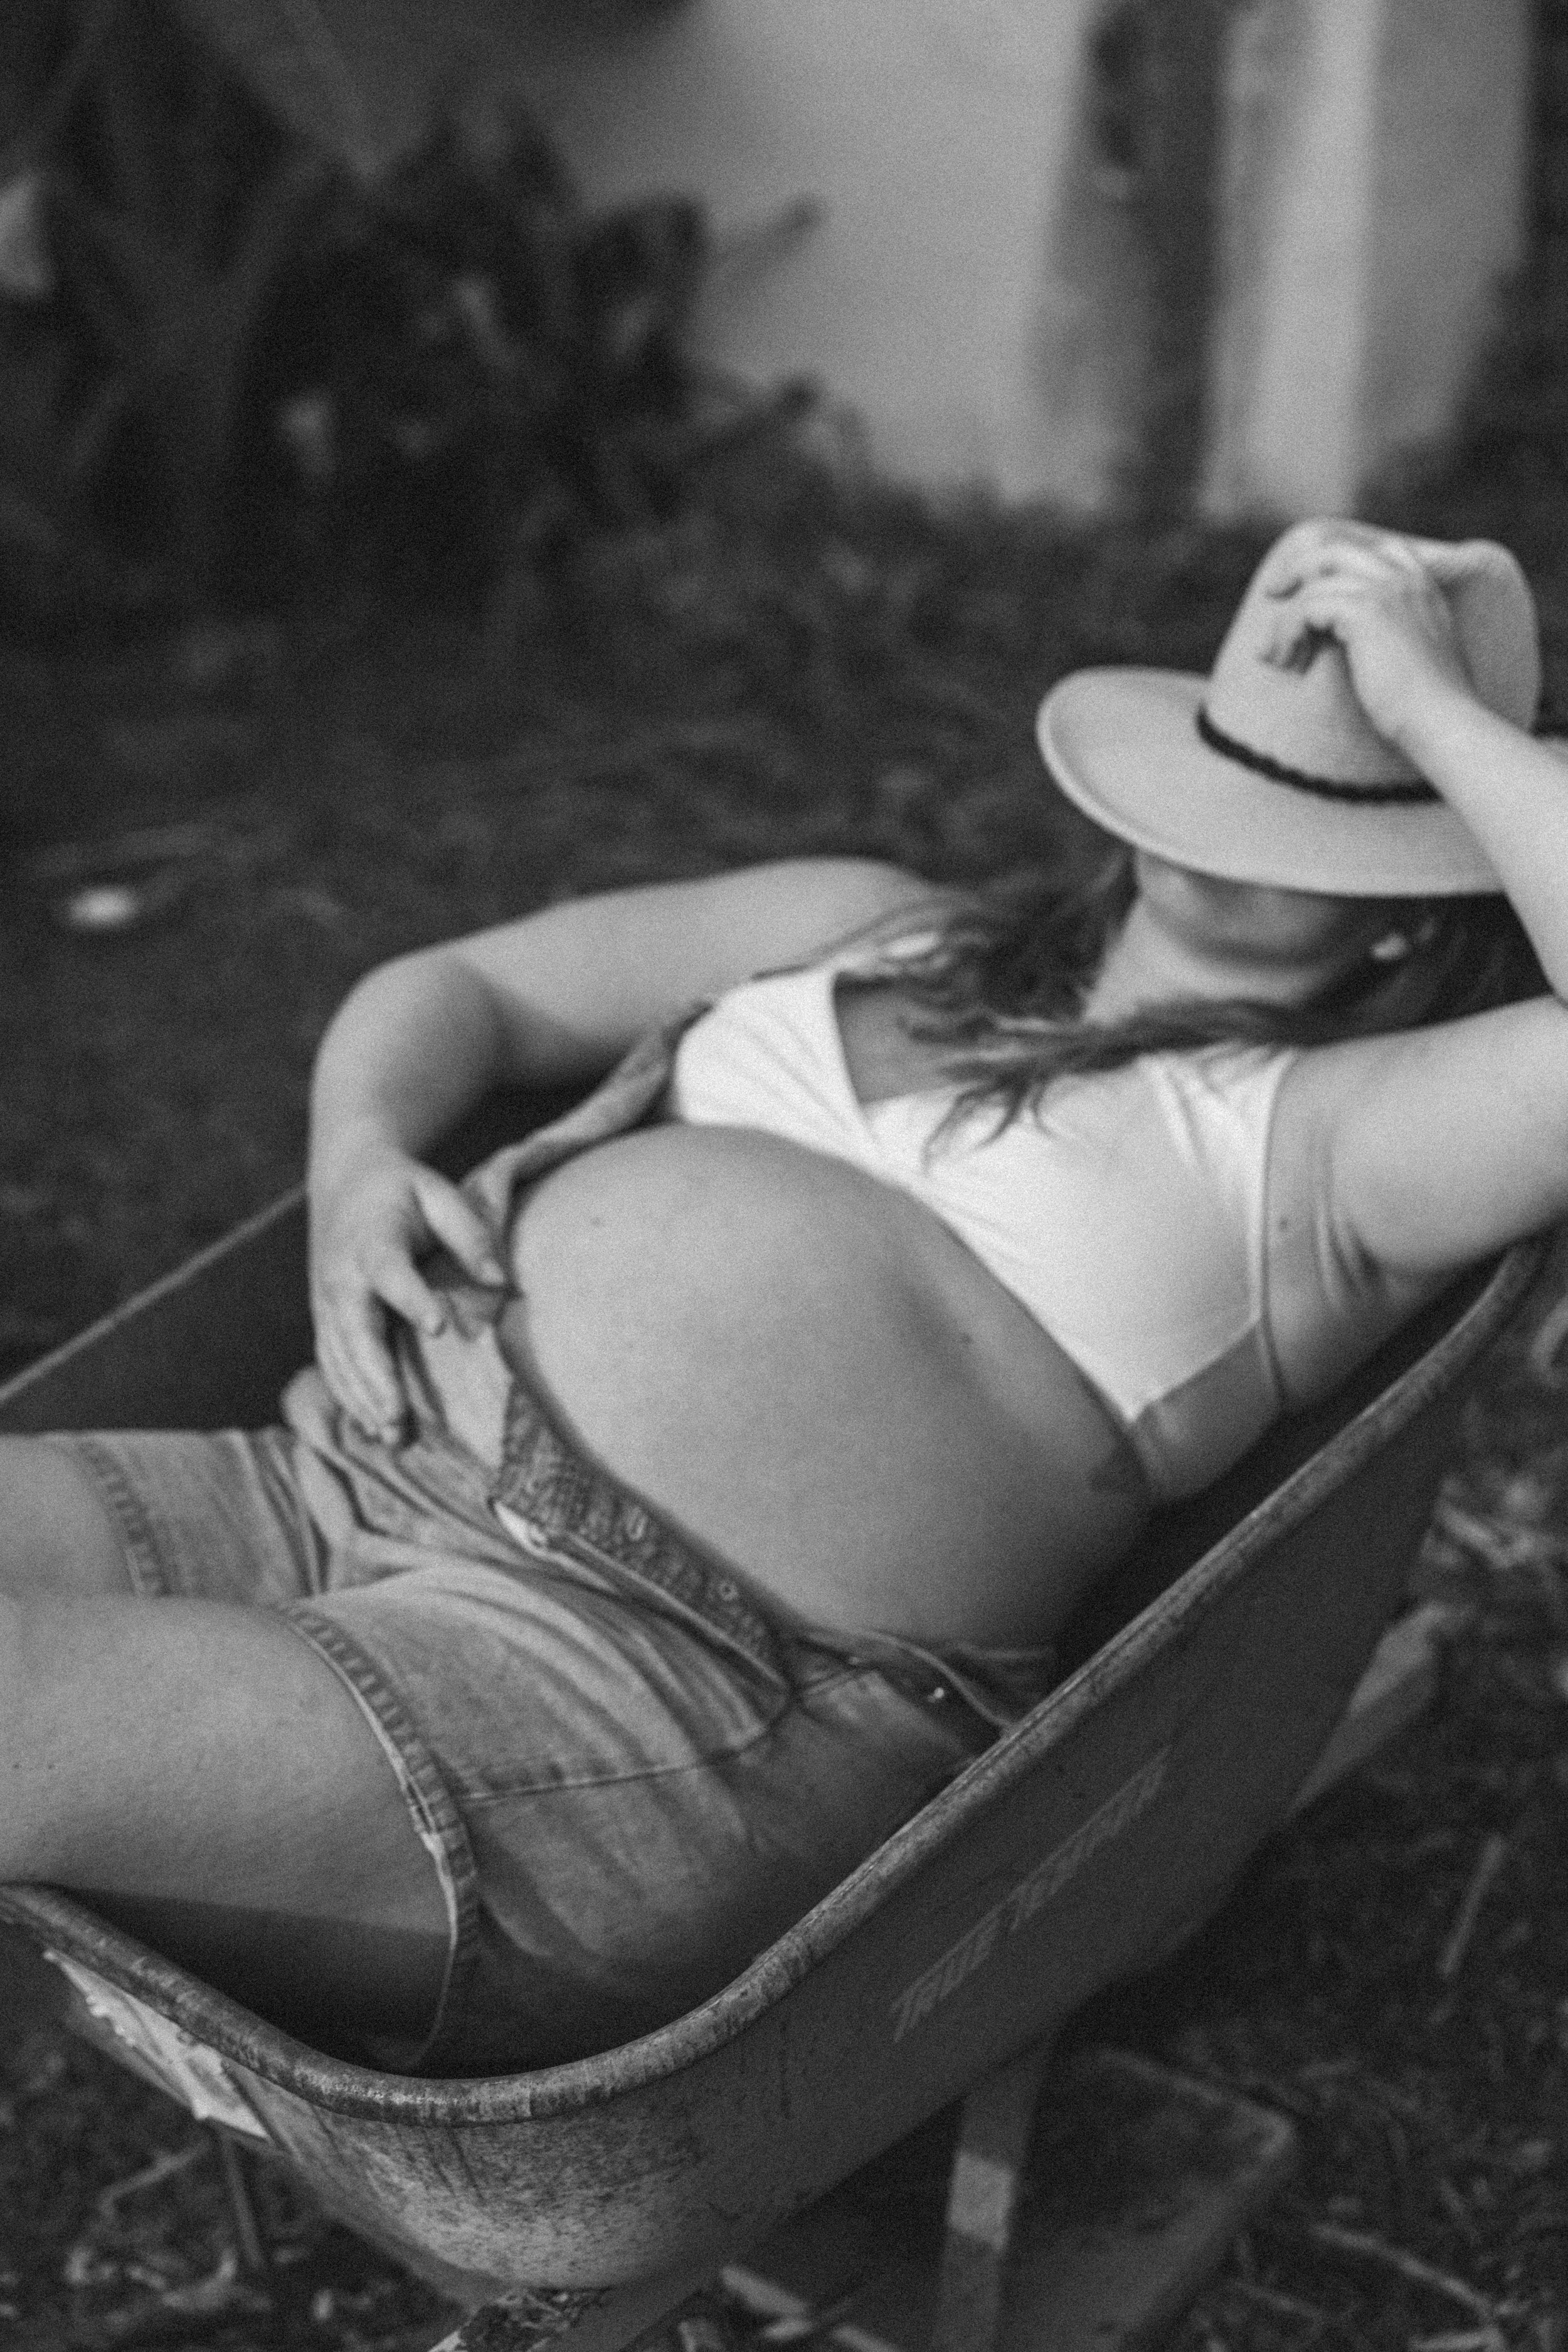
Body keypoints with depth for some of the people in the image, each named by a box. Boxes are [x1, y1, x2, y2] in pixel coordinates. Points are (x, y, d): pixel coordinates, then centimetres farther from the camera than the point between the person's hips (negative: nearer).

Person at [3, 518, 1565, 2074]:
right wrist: (354, 1157, 5)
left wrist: (1431, 709, -2)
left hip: (683, 1690, -7)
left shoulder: (1322, 1137, 7)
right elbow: (451, 986, 27)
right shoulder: (875, 931, 24)